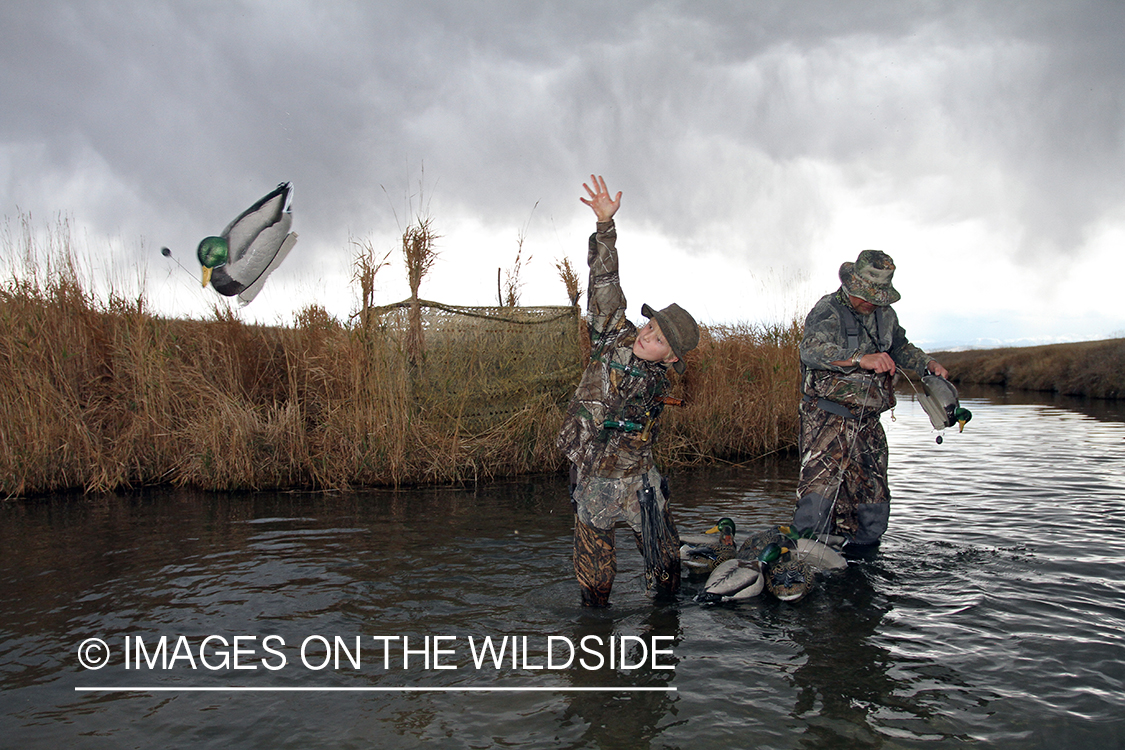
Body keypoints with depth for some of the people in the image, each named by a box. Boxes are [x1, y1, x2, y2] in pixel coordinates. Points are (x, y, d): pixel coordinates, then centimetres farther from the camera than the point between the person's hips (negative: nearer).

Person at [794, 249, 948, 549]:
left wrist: (927, 364, 12)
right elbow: (811, 350, -29)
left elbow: (900, 347, 31)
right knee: (817, 498, -18)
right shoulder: (828, 311, -10)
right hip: (827, 420, -7)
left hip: (868, 422, 7)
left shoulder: (885, 314, 12)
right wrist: (861, 359, -41)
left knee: (873, 510, 7)